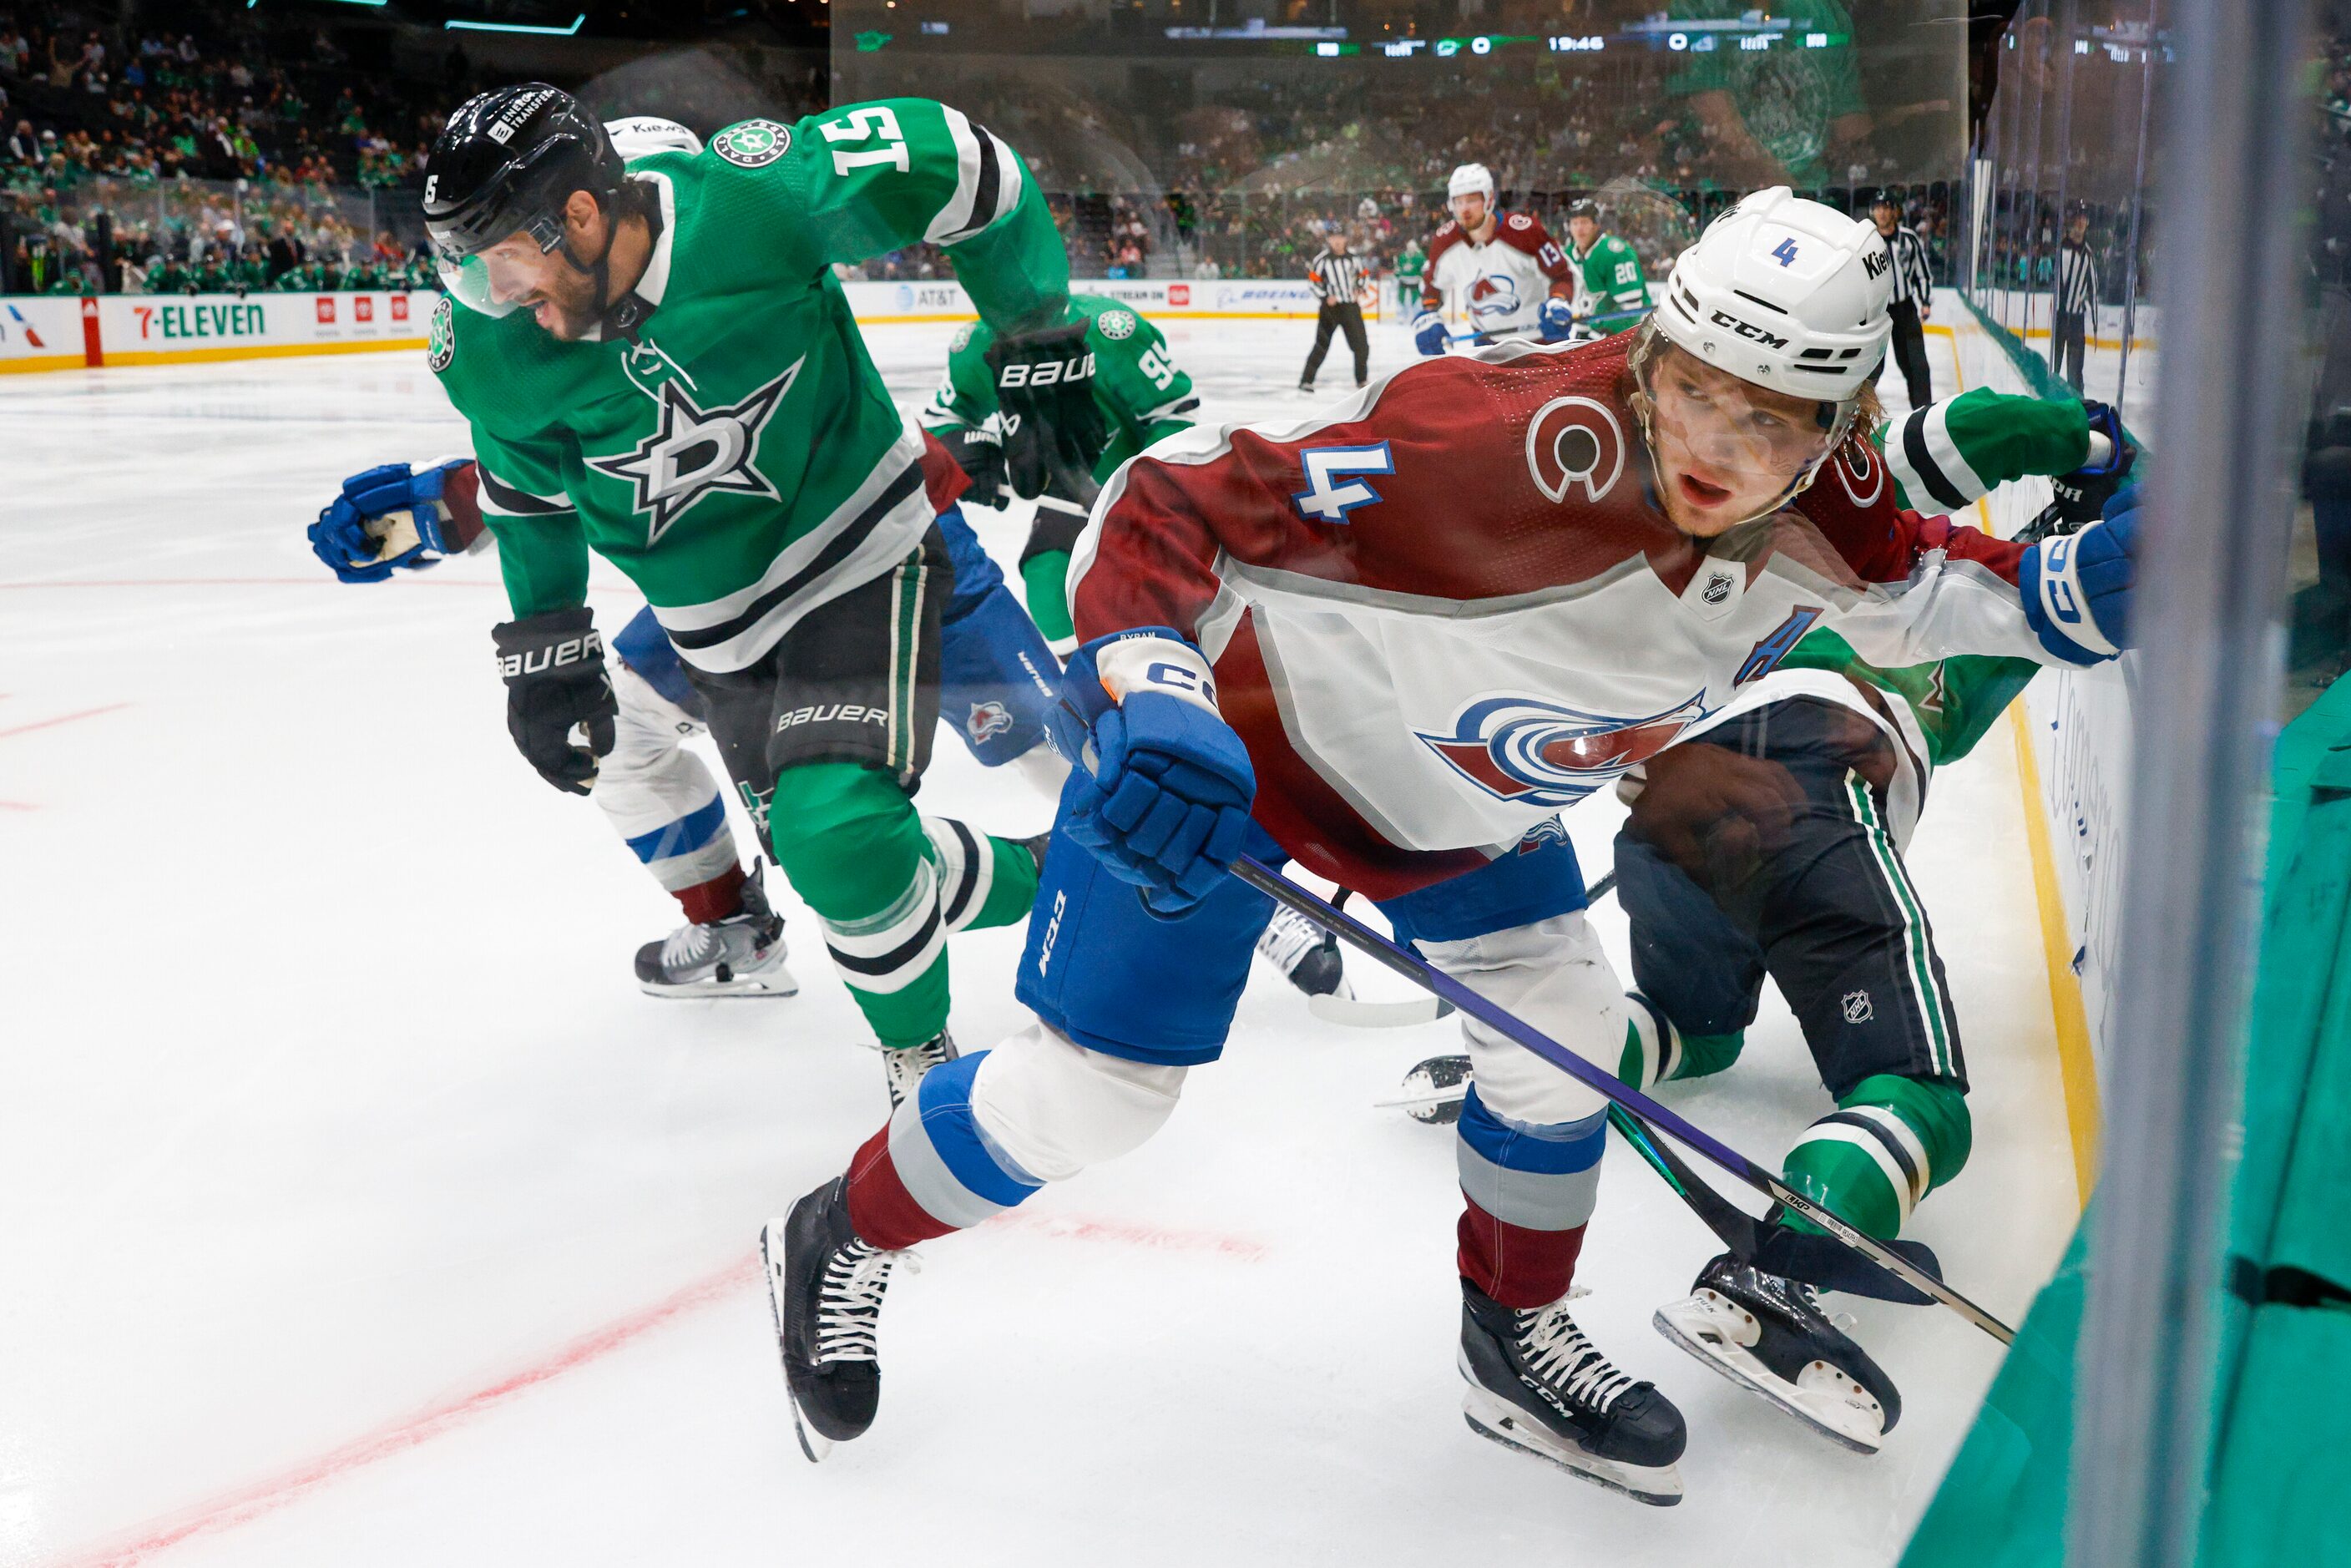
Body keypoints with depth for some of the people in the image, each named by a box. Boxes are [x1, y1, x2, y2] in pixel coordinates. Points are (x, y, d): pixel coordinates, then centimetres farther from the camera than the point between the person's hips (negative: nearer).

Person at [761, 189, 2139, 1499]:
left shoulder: (1818, 511, -17)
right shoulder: (1514, 447, -40)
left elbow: (1914, 588, 5)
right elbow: (1172, 503, -37)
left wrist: (2083, 583, -14)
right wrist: (1145, 694, -51)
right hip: (1241, 729, -6)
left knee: (1564, 1025, 8)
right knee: (1097, 1089, -1)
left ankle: (1519, 1343, 33)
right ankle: (840, 1240, 27)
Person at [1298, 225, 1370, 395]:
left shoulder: (1354, 258, 6)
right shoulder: (1321, 260, -5)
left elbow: (1364, 275, 16)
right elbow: (1313, 281, -4)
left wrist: (1360, 290, -2)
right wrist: (1325, 297, -13)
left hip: (1351, 306, 4)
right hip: (1330, 306, -4)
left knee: (1361, 344, 4)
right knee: (1322, 344, -8)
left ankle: (1362, 380, 20)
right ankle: (1306, 380, -4)